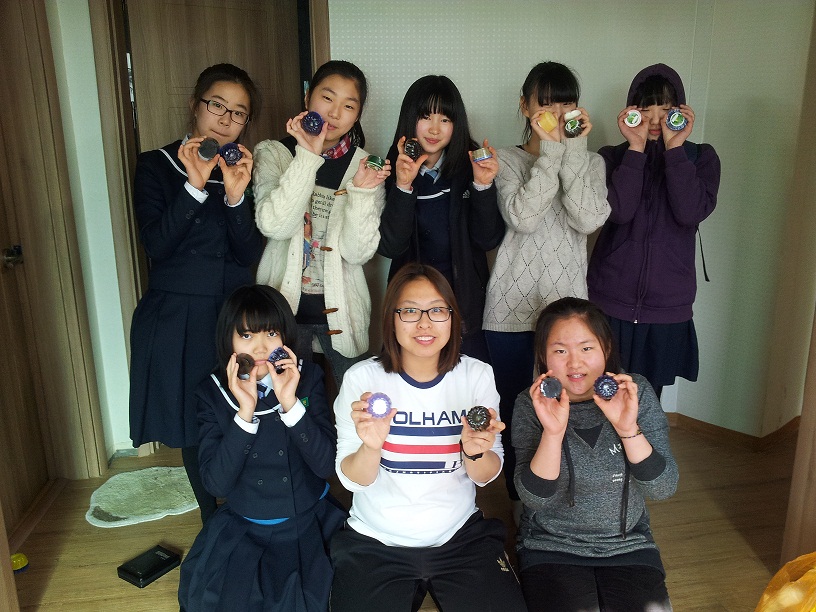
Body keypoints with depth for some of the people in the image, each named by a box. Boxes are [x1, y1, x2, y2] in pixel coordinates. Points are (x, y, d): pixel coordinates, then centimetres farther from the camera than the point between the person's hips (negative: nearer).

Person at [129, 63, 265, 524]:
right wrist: (196, 185, -22)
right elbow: (156, 244, -13)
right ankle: (215, 531, 31)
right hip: (177, 320, -1)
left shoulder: (248, 170, 5)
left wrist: (236, 195, -21)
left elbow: (250, 254, -6)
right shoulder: (157, 165, 0)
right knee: (194, 430, 9)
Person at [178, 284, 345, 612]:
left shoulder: (308, 378, -8)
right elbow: (215, 483, -15)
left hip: (309, 524, -1)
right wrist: (245, 411, -26)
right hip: (241, 532, 1)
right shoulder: (212, 392, -7)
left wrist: (290, 403, -26)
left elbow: (326, 465, -15)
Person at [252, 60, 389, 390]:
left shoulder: (366, 166, -1)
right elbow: (274, 226, -20)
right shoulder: (272, 153, -2)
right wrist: (308, 157, -25)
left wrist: (362, 191, -25)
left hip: (341, 307, 1)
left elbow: (358, 252, -11)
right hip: (285, 302, 0)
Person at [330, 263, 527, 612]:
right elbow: (351, 480, -10)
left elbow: (487, 476, -2)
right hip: (375, 543, -1)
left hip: (461, 537, 1)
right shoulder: (362, 378, -10)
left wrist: (475, 451, -24)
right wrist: (370, 447, -31)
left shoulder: (477, 375, -5)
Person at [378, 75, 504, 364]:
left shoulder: (470, 166, -3)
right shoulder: (393, 169, -4)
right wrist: (403, 186, -25)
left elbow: (488, 240, -7)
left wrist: (483, 185, -20)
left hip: (465, 296, 1)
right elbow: (389, 247, -14)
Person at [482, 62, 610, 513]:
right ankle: (520, 501, 28)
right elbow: (522, 217, -16)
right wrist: (549, 150, -14)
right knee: (515, 407, 7)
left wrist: (574, 149, -11)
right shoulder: (507, 160, 3)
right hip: (512, 307, -1)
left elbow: (589, 220, -11)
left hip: (566, 306, 1)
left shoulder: (591, 162, 9)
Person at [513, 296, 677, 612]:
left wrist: (628, 428, -29)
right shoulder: (531, 405, -11)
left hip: (629, 546, 2)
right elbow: (535, 499, -17)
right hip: (552, 547, -1)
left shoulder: (637, 393, -7)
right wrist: (553, 432, -32)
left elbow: (664, 489, -12)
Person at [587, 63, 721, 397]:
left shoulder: (701, 157, 6)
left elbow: (691, 213, -13)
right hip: (610, 303, 0)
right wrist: (636, 148, -13)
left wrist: (675, 148, -12)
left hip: (667, 308, 1)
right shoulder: (612, 157, 4)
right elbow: (618, 211, -14)